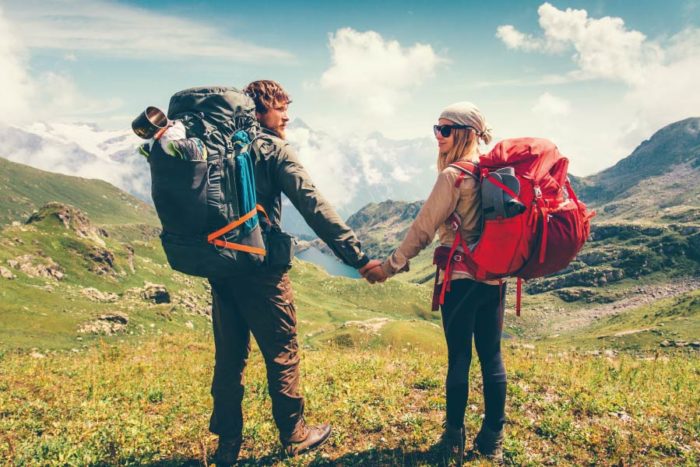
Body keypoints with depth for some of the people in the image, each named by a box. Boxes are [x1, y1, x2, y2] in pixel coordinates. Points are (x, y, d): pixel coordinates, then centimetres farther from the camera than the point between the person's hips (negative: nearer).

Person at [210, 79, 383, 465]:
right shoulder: (274, 150, -8)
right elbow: (313, 206, -17)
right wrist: (357, 256, -18)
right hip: (262, 269, -6)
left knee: (229, 357, 14)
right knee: (282, 354, 9)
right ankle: (294, 435, 24)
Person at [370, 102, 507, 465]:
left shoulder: (453, 175, -13)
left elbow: (423, 228, -11)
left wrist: (390, 266, -2)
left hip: (460, 278, -6)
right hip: (494, 277, 6)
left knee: (459, 358, 4)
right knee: (492, 356, 11)